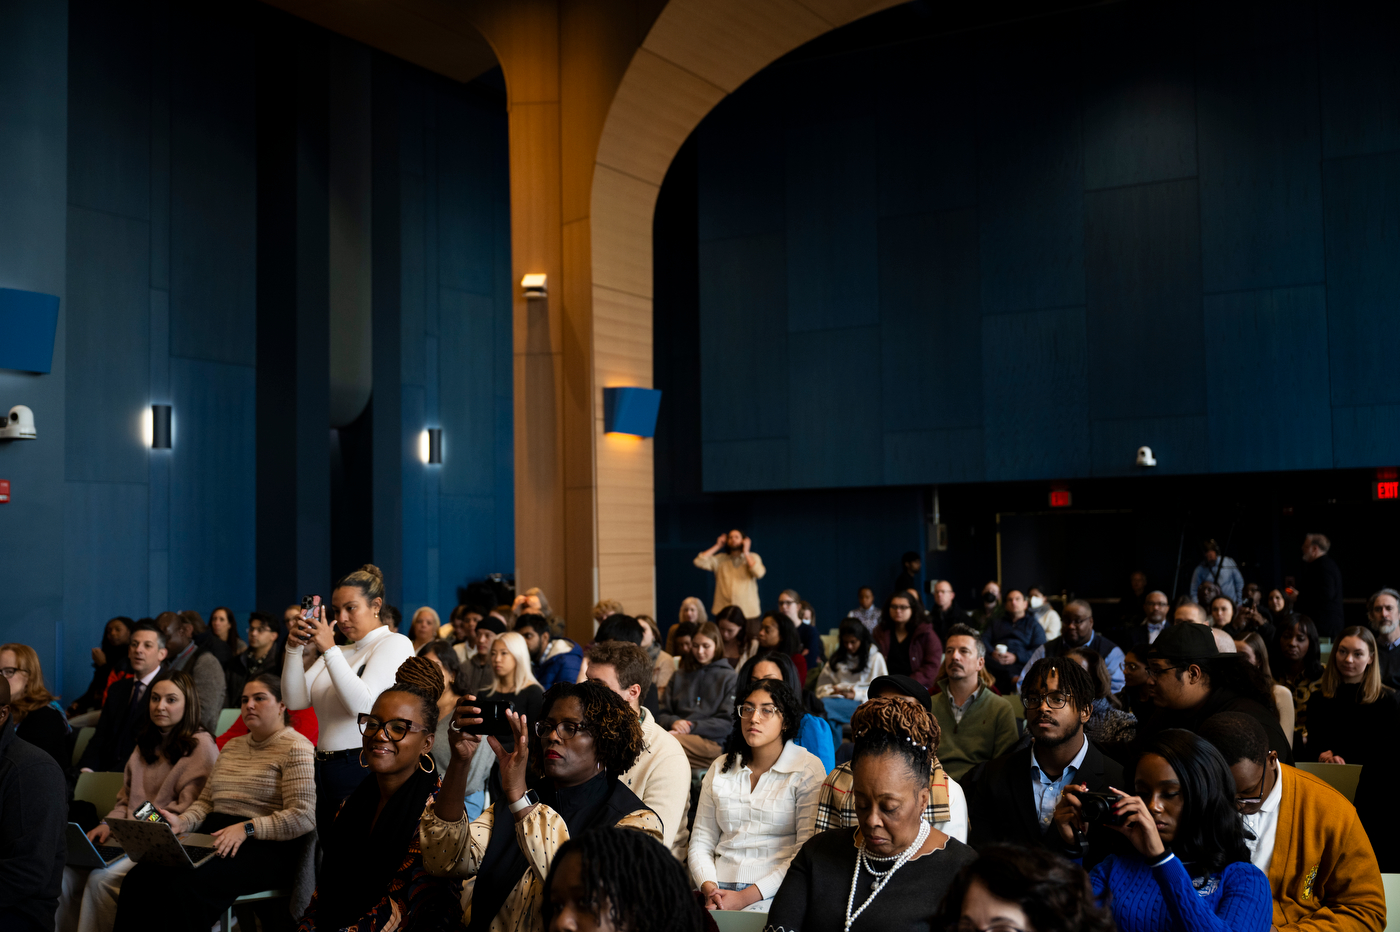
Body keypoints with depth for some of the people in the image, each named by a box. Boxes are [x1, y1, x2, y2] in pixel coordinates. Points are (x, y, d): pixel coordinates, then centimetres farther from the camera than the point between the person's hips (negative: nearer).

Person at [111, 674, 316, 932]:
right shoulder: (232, 747, 24)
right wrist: (181, 822, 1)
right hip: (213, 839, 7)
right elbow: (205, 802, 22)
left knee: (185, 887, -33)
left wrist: (246, 828, -20)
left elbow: (303, 817, -14)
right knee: (139, 878, -19)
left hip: (264, 846, -7)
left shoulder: (297, 749, -4)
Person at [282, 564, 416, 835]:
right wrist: (294, 649, -3)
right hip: (325, 771, 7)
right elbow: (296, 700, 9)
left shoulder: (395, 643, -3)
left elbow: (362, 704, -17)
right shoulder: (341, 652, 19)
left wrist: (329, 649, -17)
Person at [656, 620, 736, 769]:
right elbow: (662, 714, 23)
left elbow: (728, 723, 4)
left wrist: (692, 726, -8)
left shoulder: (730, 677, 14)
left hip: (712, 743, -3)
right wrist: (672, 722, -3)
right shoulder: (679, 676, 30)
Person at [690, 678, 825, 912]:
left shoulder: (808, 769, 2)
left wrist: (746, 897, -12)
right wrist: (710, 890, -6)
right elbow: (700, 842, 15)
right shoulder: (721, 768, 15)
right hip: (720, 889, 4)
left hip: (773, 895, -3)